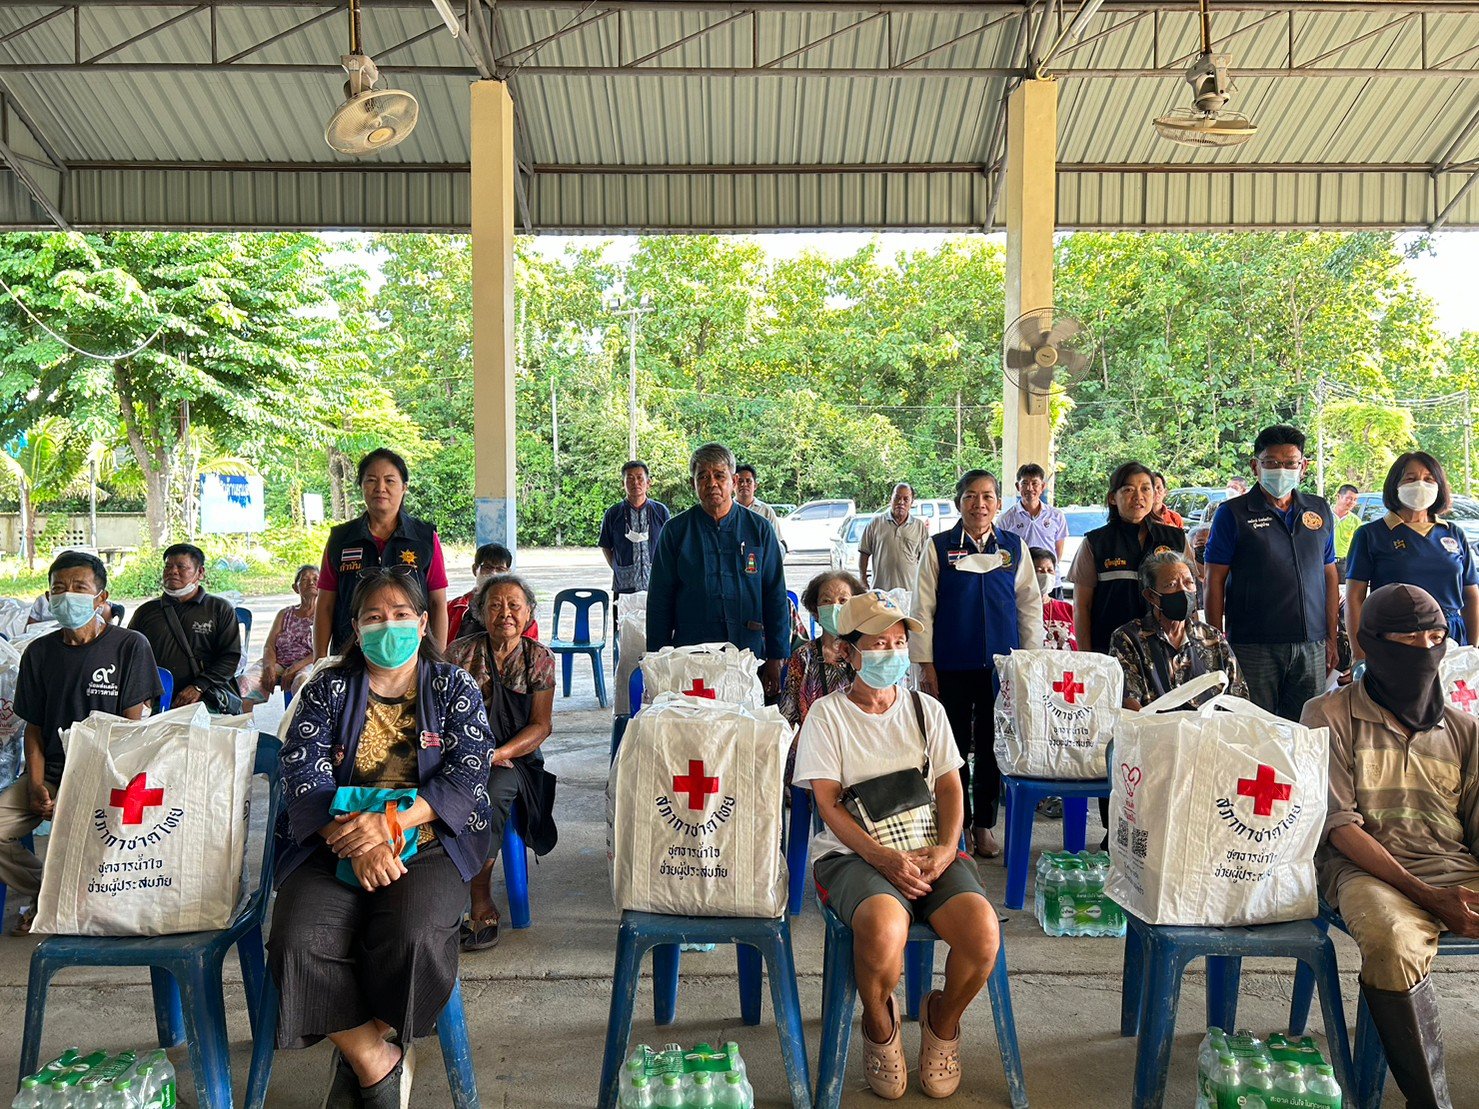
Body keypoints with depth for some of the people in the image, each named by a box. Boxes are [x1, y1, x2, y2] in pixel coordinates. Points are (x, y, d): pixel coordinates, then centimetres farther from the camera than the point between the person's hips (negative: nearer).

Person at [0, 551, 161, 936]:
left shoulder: (130, 646, -5)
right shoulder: (39, 653, 9)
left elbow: (133, 727, -6)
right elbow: (33, 727, 12)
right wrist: (36, 784, -4)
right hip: (51, 772, 5)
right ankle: (36, 892, 13)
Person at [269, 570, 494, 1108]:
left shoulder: (454, 688, 9)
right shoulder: (327, 690, 12)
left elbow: (468, 775, -3)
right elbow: (302, 776, -1)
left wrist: (393, 822, -19)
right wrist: (355, 842, -18)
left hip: (426, 839, -1)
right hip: (334, 841, 2)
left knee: (414, 935, -30)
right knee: (300, 942, -26)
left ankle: (359, 1050, 0)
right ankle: (376, 1060, -5)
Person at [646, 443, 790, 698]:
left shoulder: (759, 529, 6)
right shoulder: (676, 531, 5)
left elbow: (776, 598, 6)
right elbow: (659, 599, 6)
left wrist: (776, 659, 1)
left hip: (749, 655, 1)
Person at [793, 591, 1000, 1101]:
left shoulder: (927, 709, 13)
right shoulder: (827, 715, 0)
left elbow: (950, 787, 9)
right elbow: (828, 804, -6)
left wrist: (945, 849, -10)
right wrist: (883, 857, -19)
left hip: (929, 851, 4)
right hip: (852, 852, -3)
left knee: (983, 932, -24)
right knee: (884, 929, -35)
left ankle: (943, 1019, 12)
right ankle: (879, 1025, 2)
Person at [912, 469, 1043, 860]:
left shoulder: (1015, 547, 7)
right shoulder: (939, 547, 1)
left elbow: (1030, 605, 10)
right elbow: (923, 608, 0)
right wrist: (925, 664, -4)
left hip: (1001, 664, 2)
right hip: (952, 665, -1)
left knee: (993, 747, 8)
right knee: (954, 746, 6)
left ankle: (984, 824, 22)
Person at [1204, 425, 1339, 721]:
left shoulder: (1320, 511, 12)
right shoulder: (1232, 513, -2)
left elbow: (1330, 575, 16)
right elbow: (1215, 582, -3)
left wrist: (1332, 639, 12)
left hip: (1312, 647, 4)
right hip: (1253, 648, -4)